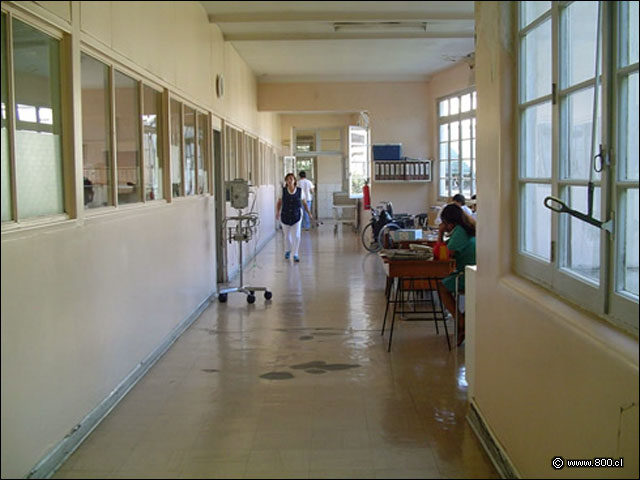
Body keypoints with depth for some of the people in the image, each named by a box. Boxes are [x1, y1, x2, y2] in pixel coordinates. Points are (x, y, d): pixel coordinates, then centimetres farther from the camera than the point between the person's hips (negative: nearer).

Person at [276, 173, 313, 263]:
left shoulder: (300, 191, -2)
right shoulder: (283, 190, -3)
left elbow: (304, 203, 7)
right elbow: (279, 202, 3)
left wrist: (309, 213, 2)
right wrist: (277, 212, -9)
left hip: (296, 216, -1)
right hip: (285, 216, 1)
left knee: (296, 236, -9)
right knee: (287, 235, 13)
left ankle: (295, 255, -2)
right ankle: (287, 250, 37)